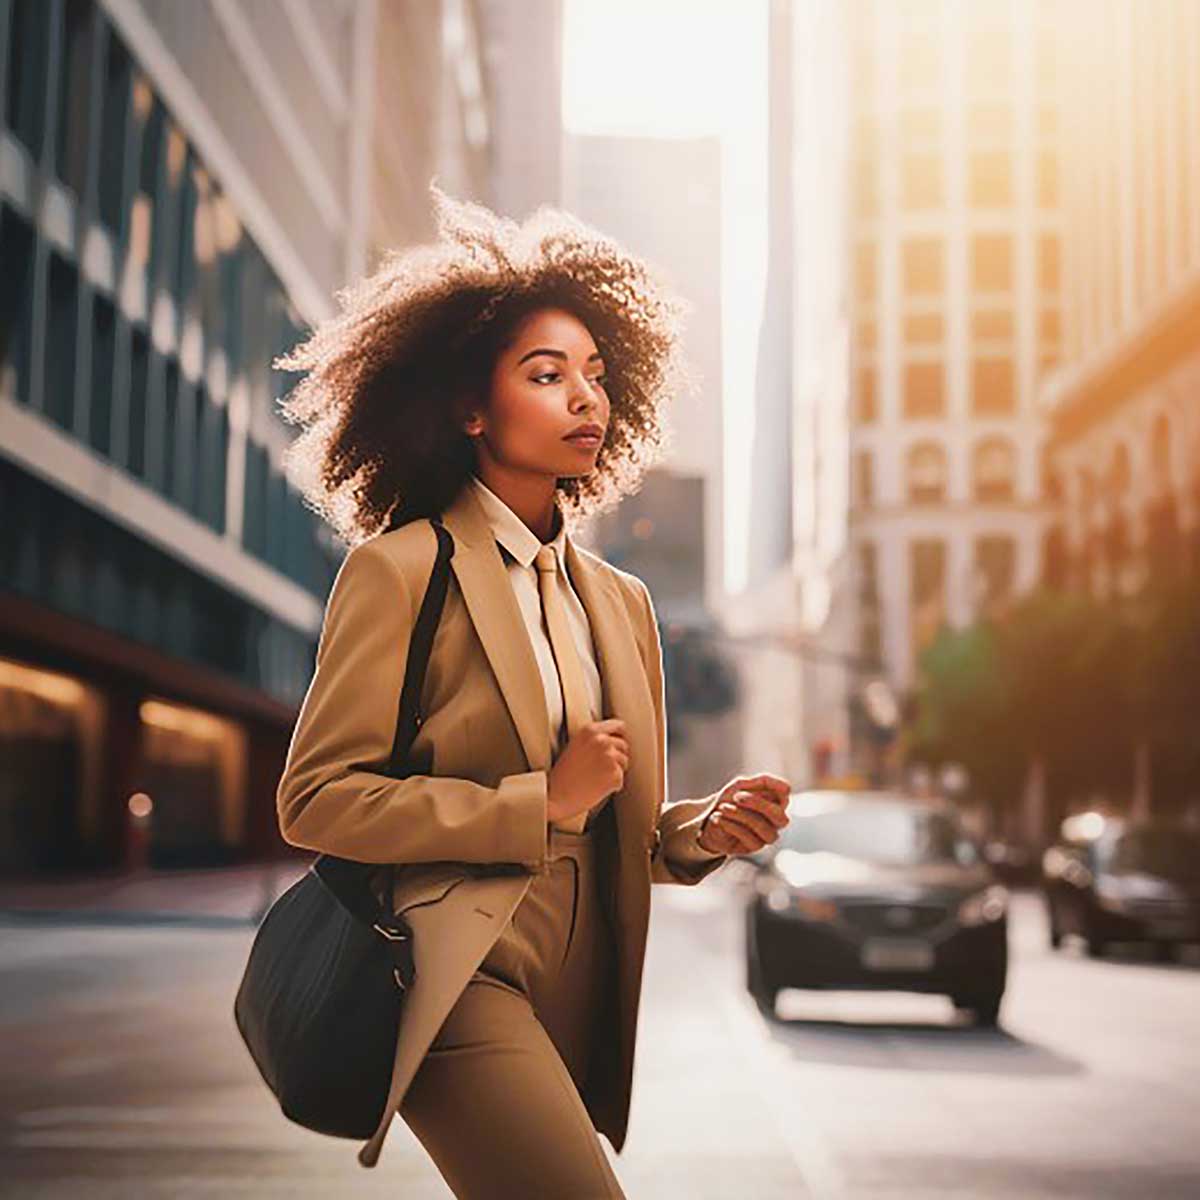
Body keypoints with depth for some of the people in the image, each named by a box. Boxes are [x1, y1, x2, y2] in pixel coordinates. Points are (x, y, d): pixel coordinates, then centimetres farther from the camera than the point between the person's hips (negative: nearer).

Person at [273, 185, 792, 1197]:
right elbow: (315, 799, -9)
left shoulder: (621, 603, 16)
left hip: (581, 991, 7)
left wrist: (702, 831, -1)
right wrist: (540, 802, -12)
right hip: (458, 975, -7)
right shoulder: (400, 571, -4)